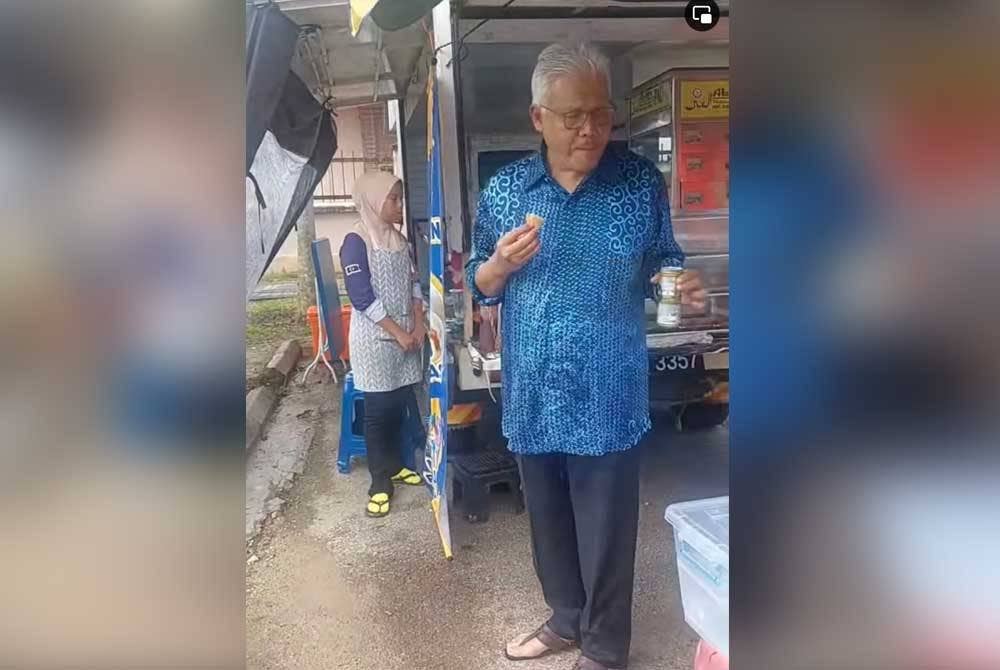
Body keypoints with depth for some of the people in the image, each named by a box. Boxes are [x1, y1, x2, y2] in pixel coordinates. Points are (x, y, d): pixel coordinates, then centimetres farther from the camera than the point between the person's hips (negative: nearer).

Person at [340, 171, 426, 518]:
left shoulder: (398, 239, 10)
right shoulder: (356, 241, -12)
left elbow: (413, 282, 13)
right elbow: (361, 296, -17)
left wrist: (418, 323, -1)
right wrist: (397, 332, -15)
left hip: (405, 335, 7)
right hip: (375, 339, -6)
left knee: (403, 405, 11)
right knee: (379, 408, 0)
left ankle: (396, 465, 28)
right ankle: (380, 481, 12)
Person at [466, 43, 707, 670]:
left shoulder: (642, 181, -4)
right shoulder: (505, 188, 0)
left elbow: (662, 268, 4)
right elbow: (480, 285, 5)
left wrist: (684, 286, -18)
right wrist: (503, 263, -17)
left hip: (608, 398, -2)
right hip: (533, 396, 3)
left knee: (607, 533, 10)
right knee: (549, 524, 20)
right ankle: (567, 618, 45)